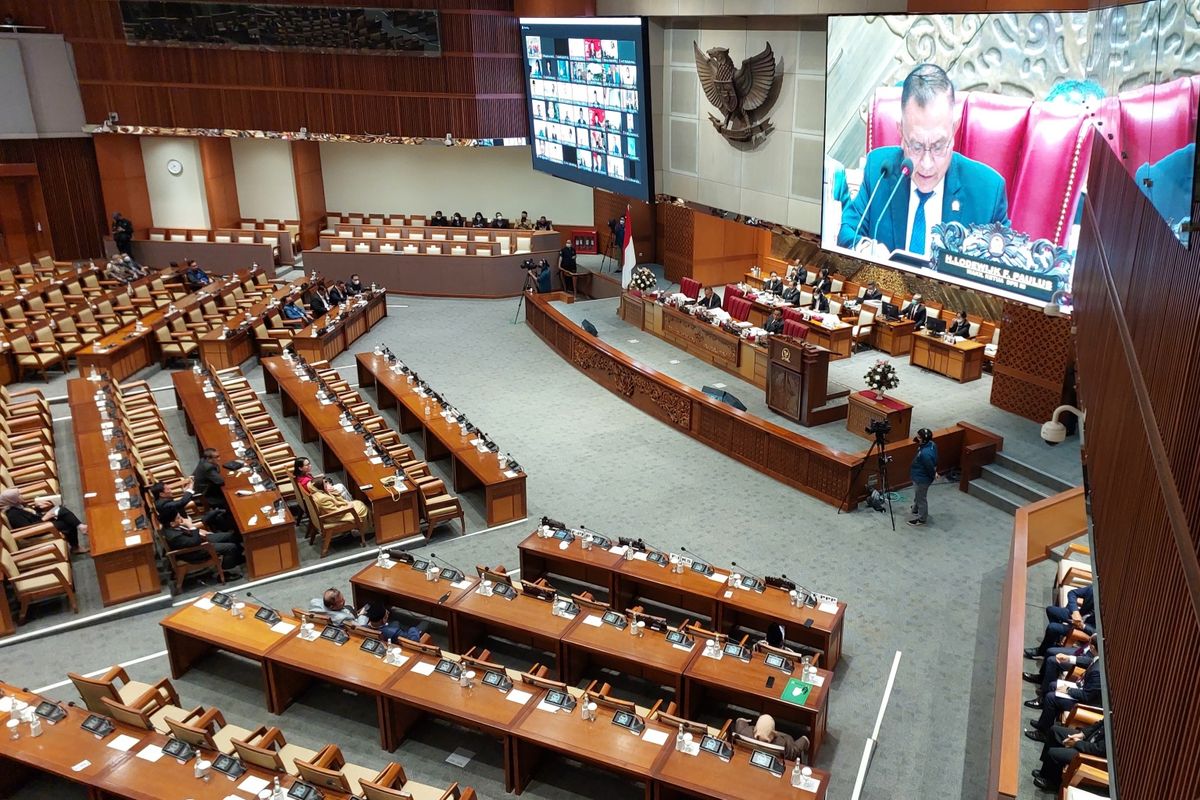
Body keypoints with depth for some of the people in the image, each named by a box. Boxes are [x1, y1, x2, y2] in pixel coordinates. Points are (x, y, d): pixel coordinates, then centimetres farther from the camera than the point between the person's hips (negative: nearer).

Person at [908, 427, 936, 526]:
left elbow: (930, 467, -26)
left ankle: (921, 519, 34)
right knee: (917, 496, 31)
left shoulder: (925, 453, -41)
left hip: (921, 479, -9)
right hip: (919, 476, 9)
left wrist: (933, 475, -9)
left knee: (920, 499, 13)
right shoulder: (931, 444, -11)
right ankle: (916, 510, 54)